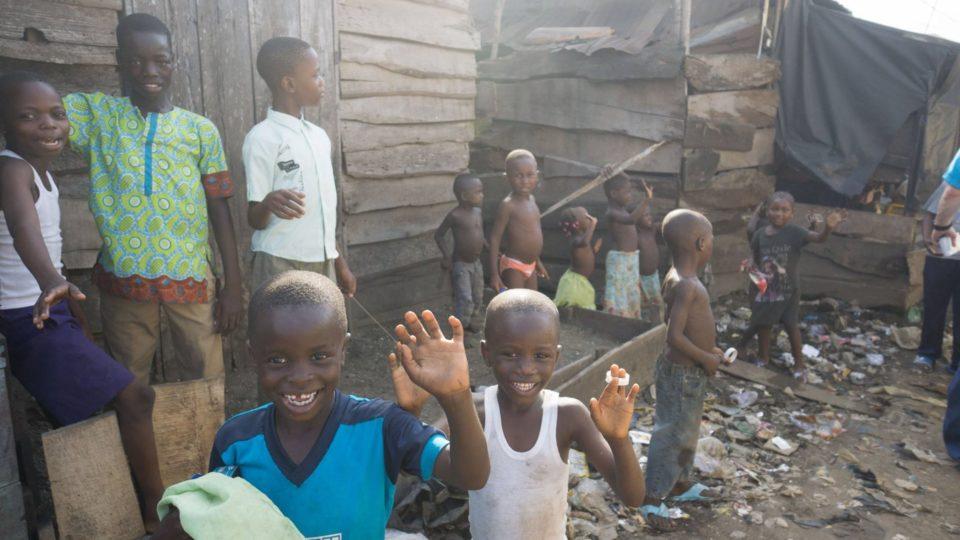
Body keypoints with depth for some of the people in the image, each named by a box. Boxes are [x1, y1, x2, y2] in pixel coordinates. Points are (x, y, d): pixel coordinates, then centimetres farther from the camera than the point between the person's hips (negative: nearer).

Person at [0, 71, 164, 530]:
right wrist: (53, 283, -63)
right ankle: (157, 511, 3)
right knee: (133, 396, -11)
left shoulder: (41, 172, 10)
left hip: (50, 315, 10)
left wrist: (80, 322, 20)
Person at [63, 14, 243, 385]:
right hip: (124, 276, 0)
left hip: (191, 277, 0)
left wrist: (233, 285, 1)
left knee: (208, 383, 6)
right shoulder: (96, 112, 7)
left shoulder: (201, 129, 6)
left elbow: (219, 209, 4)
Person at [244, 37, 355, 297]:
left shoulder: (319, 135, 11)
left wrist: (340, 262, 18)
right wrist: (269, 203, -32)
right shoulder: (262, 137, -10)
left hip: (322, 263, 7)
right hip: (281, 266, -6)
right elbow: (255, 219, -10)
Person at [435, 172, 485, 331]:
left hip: (476, 263, 7)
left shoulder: (478, 212, 3)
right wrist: (446, 255, -18)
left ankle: (470, 324, 35)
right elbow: (438, 235, -8)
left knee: (478, 299, 16)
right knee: (465, 301, -11)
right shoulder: (455, 215, -17)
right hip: (460, 264, -7)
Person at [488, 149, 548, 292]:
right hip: (513, 266, -8)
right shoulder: (508, 205, -17)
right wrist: (494, 274, -21)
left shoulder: (532, 200, 6)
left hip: (530, 266, 8)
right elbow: (495, 238, -17)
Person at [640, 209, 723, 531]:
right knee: (673, 435, 2)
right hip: (682, 373, -10)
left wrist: (708, 348, 12)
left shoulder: (678, 278, 5)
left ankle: (681, 484, 40)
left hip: (691, 371, 10)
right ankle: (652, 499, 15)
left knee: (688, 432, 23)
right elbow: (674, 337, -29)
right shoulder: (687, 286, -25)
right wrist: (706, 359, -16)